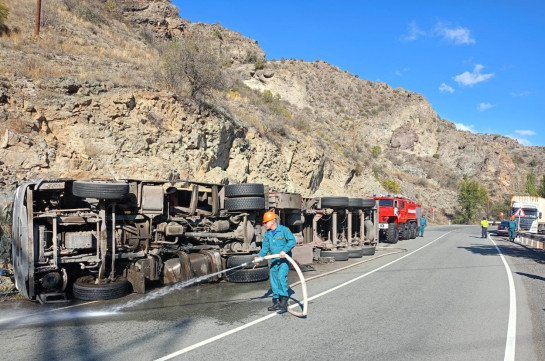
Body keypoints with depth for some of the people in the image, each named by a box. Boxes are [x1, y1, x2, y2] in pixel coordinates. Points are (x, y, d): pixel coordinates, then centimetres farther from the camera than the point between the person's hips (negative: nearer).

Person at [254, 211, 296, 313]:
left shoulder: (284, 230, -12)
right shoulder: (267, 233, 8)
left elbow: (292, 241, -22)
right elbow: (265, 247, 5)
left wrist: (284, 250, -34)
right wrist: (260, 257, -10)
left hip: (284, 259, -7)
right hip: (274, 260, 7)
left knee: (281, 276, -23)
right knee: (273, 279, 7)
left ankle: (284, 300, -17)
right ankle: (276, 302, 17)